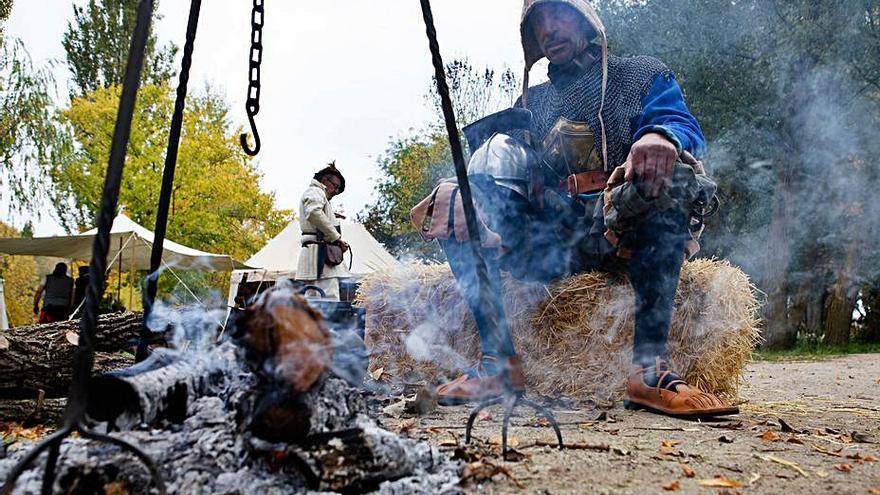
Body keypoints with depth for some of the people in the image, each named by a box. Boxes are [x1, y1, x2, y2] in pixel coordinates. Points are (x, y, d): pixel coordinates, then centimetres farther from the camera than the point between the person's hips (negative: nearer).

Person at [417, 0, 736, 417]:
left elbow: (682, 124, -3)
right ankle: (499, 360, -22)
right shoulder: (531, 102, 27)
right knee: (451, 202, -14)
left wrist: (661, 136, -30)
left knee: (671, 173, -33)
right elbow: (497, 166, 17)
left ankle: (649, 367, -37)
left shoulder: (642, 75, 17)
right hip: (549, 243, 3)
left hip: (621, 230, -3)